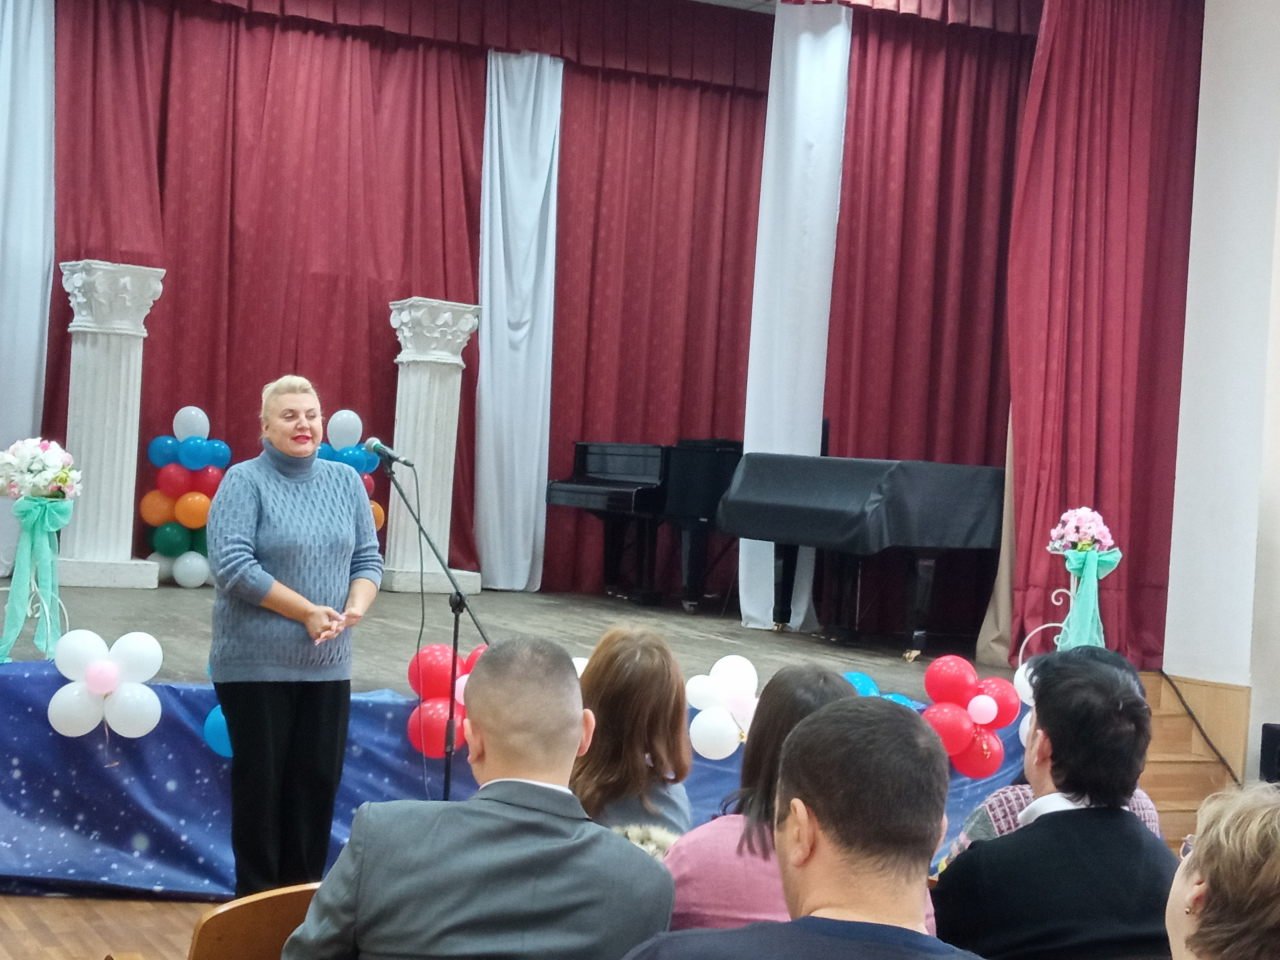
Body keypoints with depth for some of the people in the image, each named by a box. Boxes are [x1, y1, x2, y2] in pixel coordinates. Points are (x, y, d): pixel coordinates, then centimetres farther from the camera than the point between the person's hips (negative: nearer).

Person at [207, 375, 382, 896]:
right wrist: (307, 611, -17)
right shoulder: (244, 481, -7)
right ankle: (257, 895, 13)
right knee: (260, 779, 3)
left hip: (327, 665, 5)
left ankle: (305, 891, 17)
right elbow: (231, 564, -16)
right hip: (256, 664, -4)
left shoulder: (346, 481, 9)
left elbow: (368, 559, 9)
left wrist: (354, 609, -11)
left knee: (319, 779, 6)